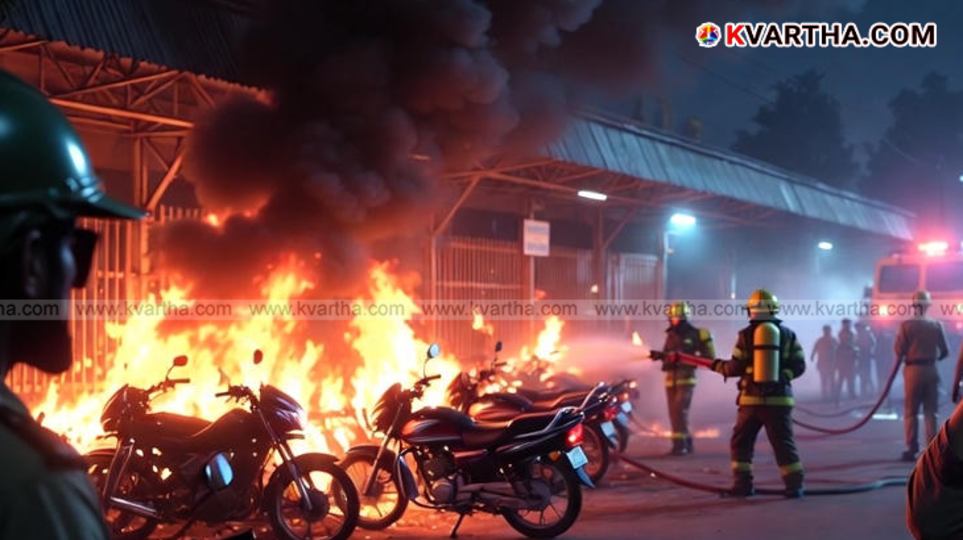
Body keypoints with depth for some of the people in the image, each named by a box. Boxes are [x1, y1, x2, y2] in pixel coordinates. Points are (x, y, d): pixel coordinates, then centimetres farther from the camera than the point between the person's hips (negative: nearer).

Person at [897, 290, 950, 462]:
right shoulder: (937, 325, -1)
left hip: (913, 370, -2)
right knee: (931, 411, 8)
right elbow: (945, 351, 2)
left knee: (911, 412, 4)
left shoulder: (906, 325, -8)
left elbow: (899, 350, -10)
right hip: (931, 370, 2)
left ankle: (912, 449, 1)